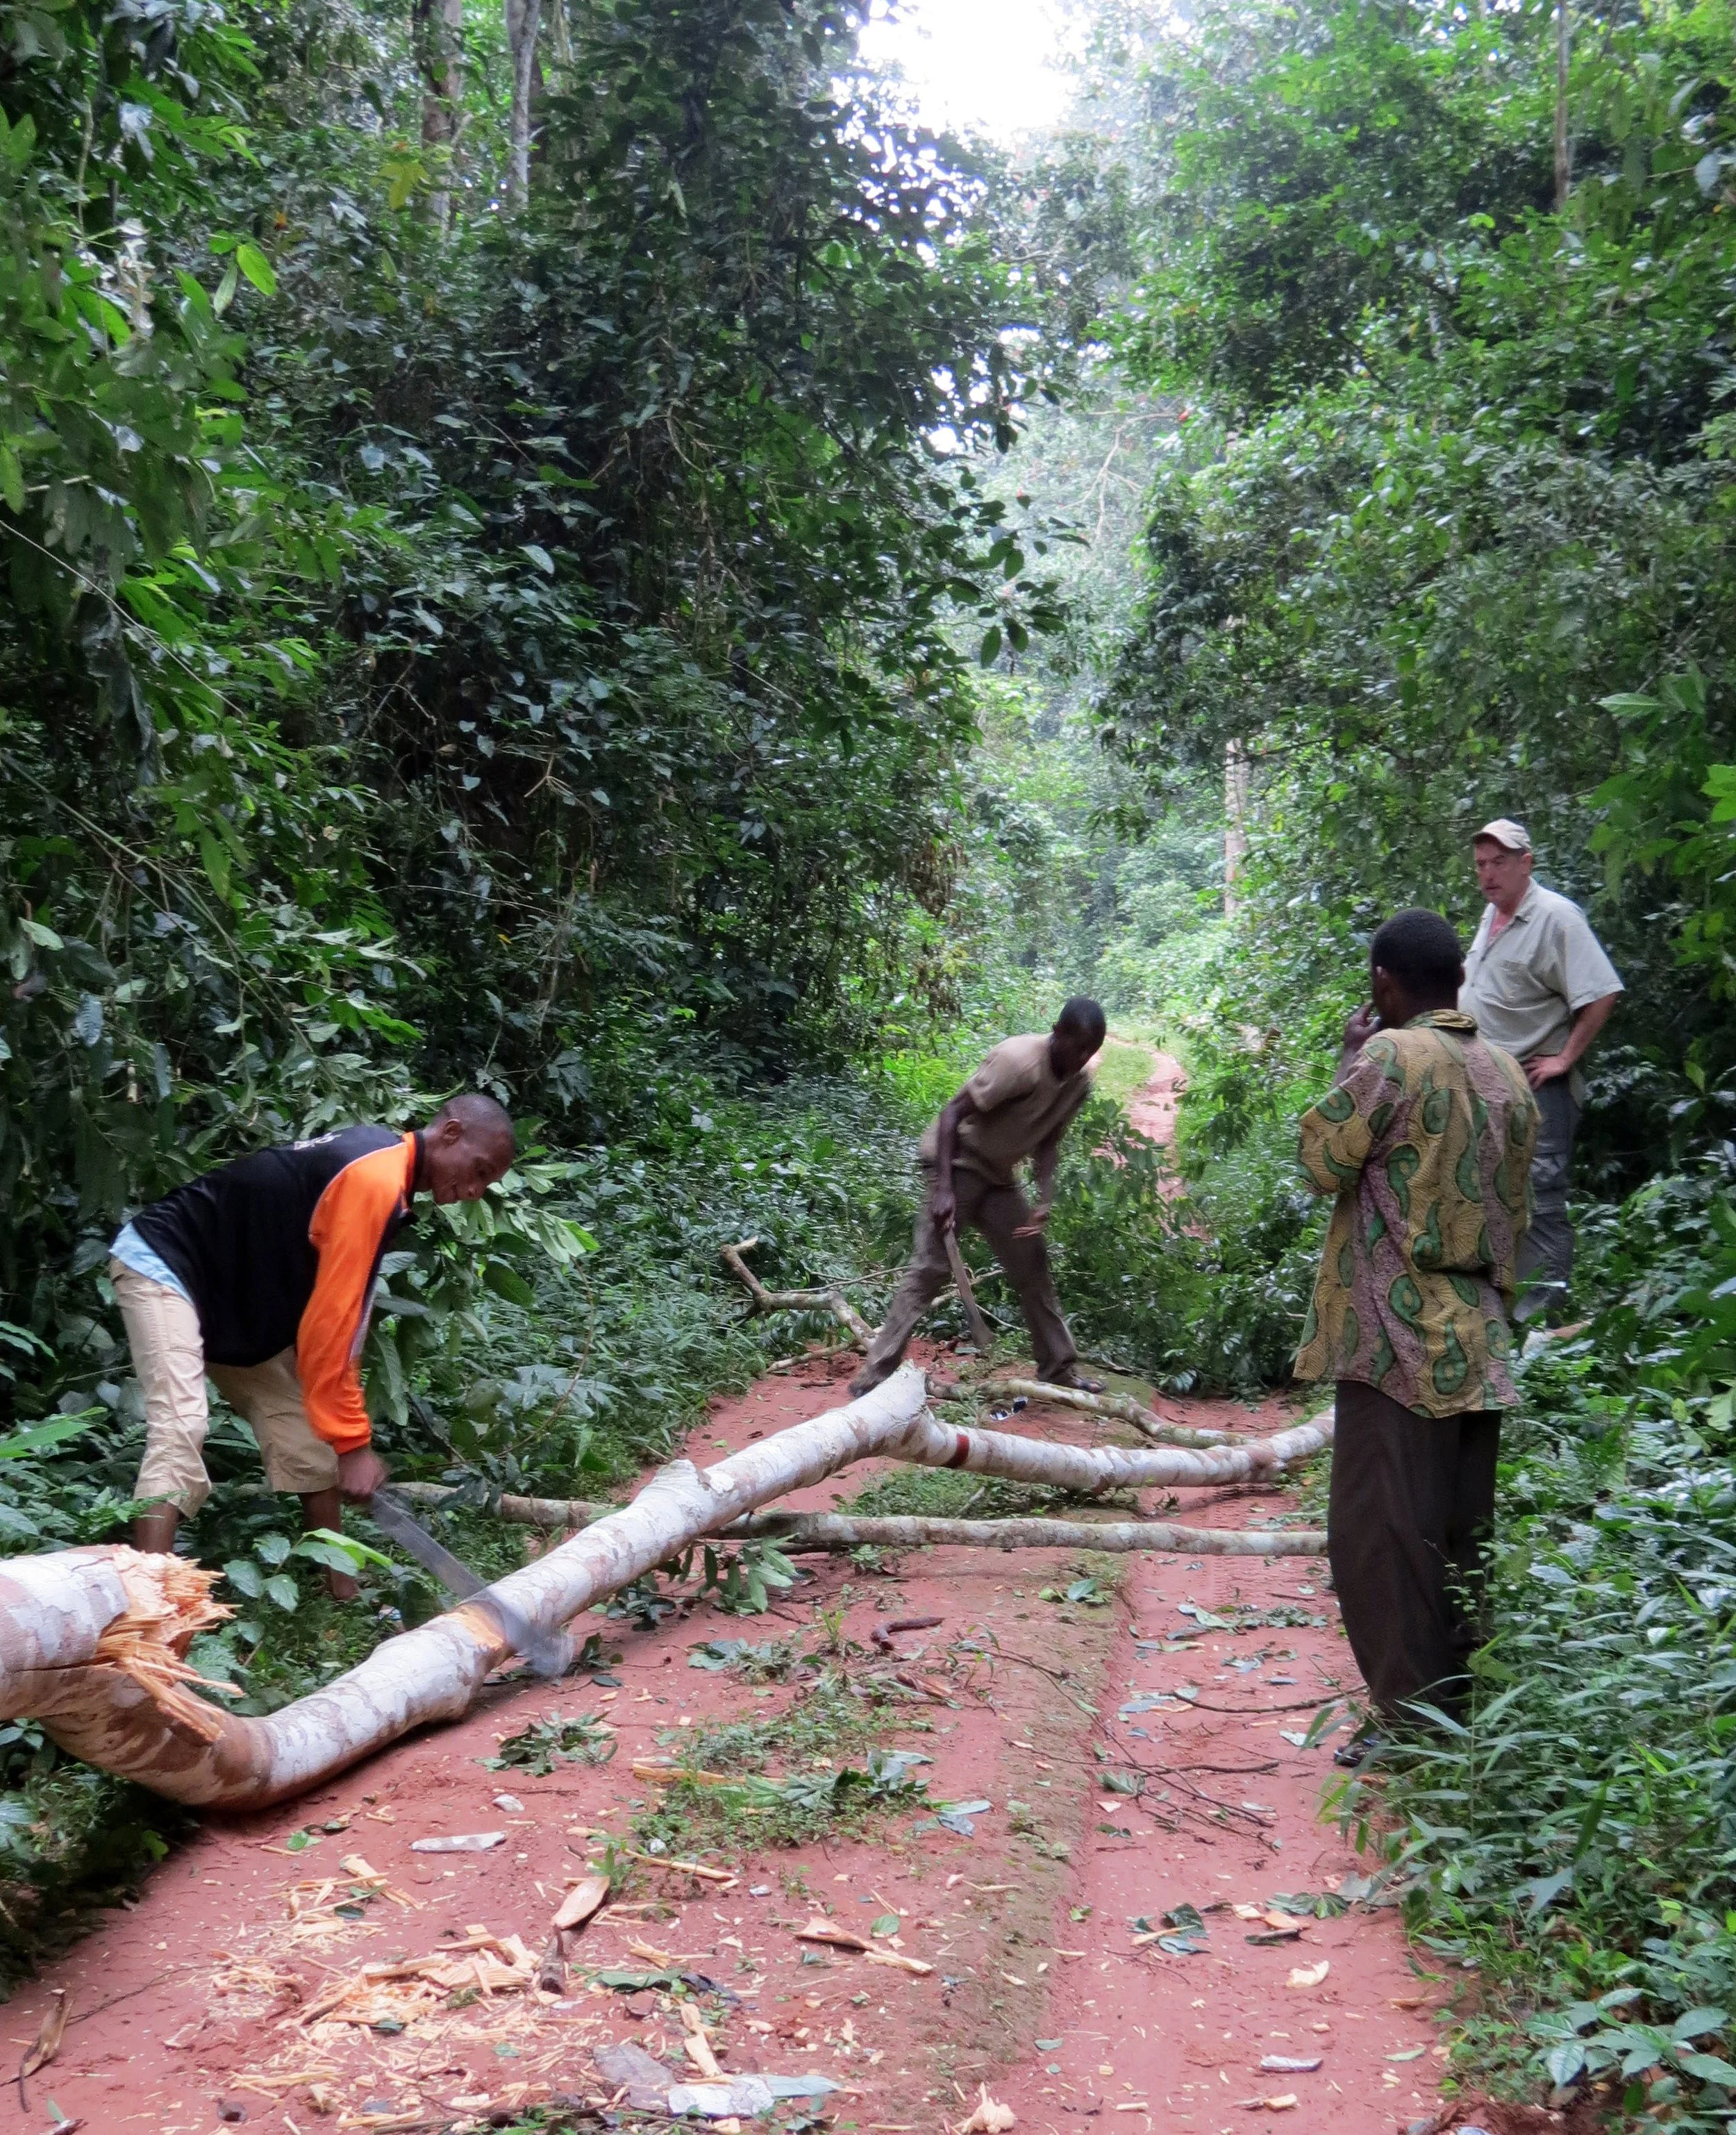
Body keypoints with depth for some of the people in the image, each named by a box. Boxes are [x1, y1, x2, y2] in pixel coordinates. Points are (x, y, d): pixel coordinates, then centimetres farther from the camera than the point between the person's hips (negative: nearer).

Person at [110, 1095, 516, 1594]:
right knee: (180, 1430, -25)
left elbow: (330, 1316, 8)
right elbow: (330, 1324, -27)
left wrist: (347, 1436, 7)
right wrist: (353, 1444, -22)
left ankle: (344, 1594, 13)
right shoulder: (375, 1178, -26)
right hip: (162, 1263, -10)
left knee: (306, 1437, 7)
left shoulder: (376, 1162, 5)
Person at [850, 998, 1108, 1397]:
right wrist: (943, 1189, -31)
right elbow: (953, 1113, -24)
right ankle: (873, 1378, -13)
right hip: (957, 1161, -8)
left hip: (997, 1174, 8)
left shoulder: (1079, 1084, -4)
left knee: (1033, 1270, 9)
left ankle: (1059, 1371, 20)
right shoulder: (1018, 1061, -27)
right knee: (930, 1269, -14)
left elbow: (1047, 1140, 6)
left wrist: (1044, 1200, -9)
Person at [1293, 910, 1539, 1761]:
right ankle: (1463, 1707, 21)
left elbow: (1323, 1163, -6)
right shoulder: (1506, 1072, 10)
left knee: (1381, 1531, -2)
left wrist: (1349, 1062, 2)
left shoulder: (1391, 1056, -13)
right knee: (1462, 1533, 13)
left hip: (1398, 1336, -7)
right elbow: (1516, 1207, 16)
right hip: (1478, 1336, 8)